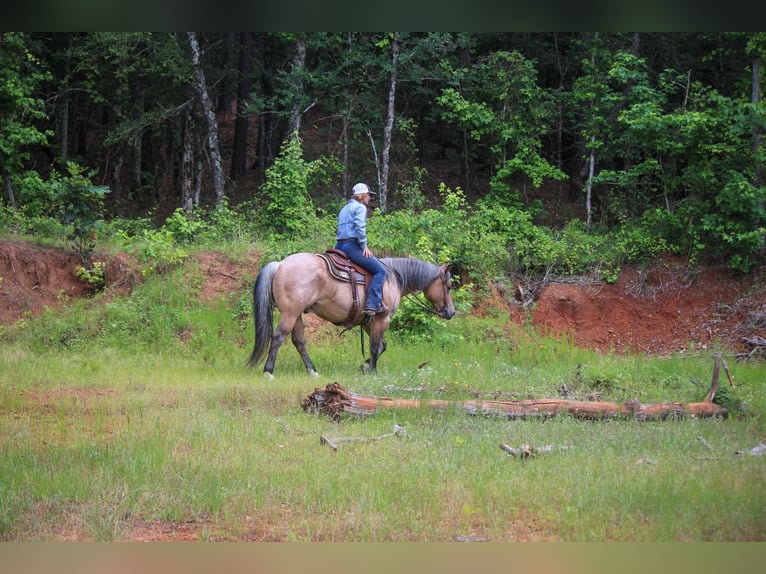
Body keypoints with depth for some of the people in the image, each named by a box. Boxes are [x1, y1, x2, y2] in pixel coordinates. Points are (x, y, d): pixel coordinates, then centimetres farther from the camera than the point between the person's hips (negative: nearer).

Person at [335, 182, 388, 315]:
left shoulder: (345, 209, 25)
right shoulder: (360, 207, -3)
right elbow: (360, 227, -17)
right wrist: (364, 246, -11)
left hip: (339, 245, 10)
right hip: (352, 245, -10)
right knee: (380, 271, -9)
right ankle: (372, 305, -21)